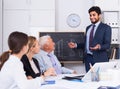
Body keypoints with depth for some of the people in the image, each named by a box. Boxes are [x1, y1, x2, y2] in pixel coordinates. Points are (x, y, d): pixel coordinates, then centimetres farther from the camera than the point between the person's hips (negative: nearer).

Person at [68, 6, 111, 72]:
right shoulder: (88, 28, 15)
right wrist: (76, 45, 8)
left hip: (100, 58, -5)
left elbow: (107, 45, -9)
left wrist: (99, 47, -27)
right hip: (88, 58, 5)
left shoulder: (106, 28, -2)